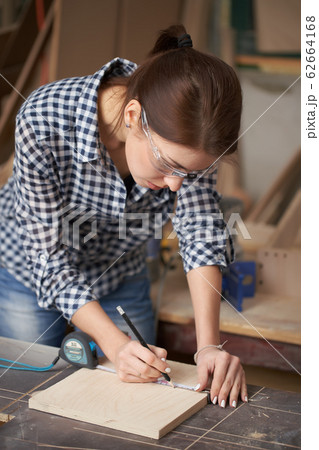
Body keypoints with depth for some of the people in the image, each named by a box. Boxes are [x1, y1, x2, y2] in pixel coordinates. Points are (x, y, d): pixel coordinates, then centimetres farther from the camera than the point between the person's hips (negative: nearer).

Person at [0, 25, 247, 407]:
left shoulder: (182, 137, -28)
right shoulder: (43, 121, -38)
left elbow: (201, 233, -22)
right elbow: (51, 258, -31)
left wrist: (208, 346, -31)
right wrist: (115, 343, -38)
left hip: (120, 276, 3)